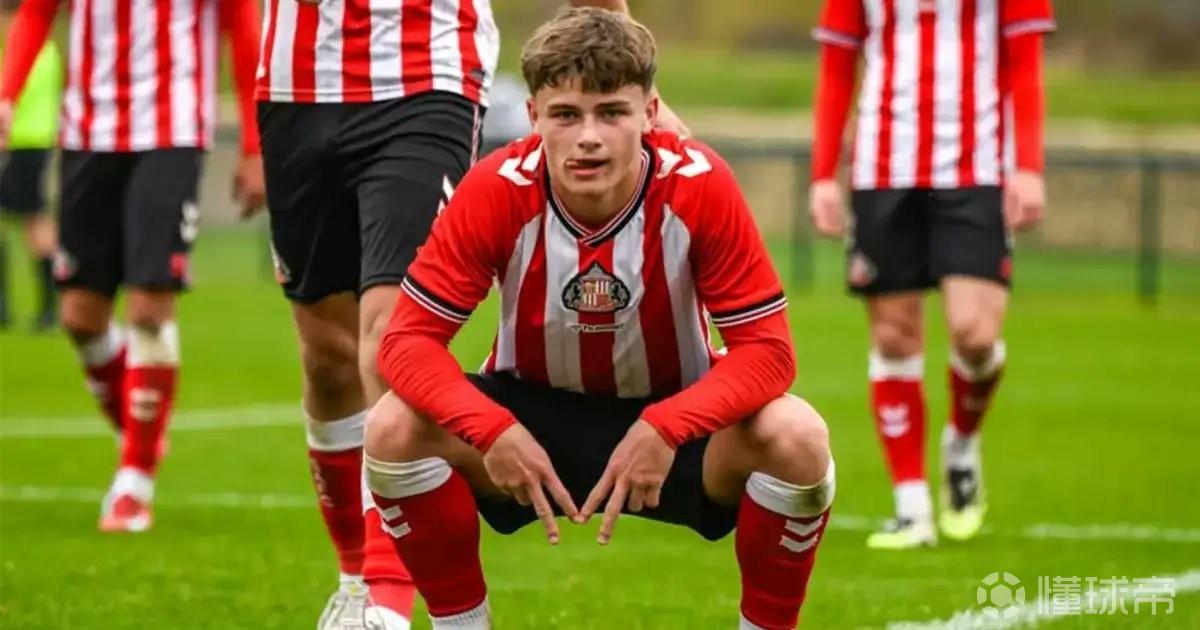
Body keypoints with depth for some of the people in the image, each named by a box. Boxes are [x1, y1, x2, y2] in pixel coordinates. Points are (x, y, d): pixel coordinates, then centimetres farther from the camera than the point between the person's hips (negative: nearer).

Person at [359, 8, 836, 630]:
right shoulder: (496, 191, -22)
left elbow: (764, 347, -21)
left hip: (670, 412, -1)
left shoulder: (701, 187, -23)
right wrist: (494, 430, -37)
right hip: (532, 411, 1)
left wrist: (664, 430, -38)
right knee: (394, 430, -26)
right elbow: (409, 338, -19)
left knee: (797, 438, -31)